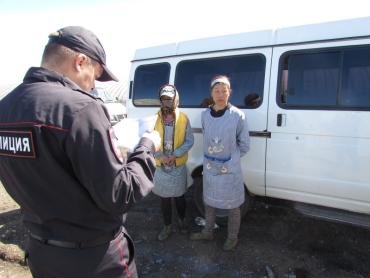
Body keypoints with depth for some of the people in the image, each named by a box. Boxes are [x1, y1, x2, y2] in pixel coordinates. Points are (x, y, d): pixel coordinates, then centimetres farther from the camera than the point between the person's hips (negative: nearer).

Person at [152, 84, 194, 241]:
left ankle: (182, 220, 41)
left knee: (179, 196, 15)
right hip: (161, 166, 1)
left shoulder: (183, 119, -7)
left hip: (179, 166, -1)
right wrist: (161, 156, -19)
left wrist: (175, 155, -19)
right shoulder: (156, 119, -5)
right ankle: (167, 227, 31)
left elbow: (189, 141, -8)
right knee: (164, 198, 13)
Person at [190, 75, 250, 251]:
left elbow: (244, 145, -5)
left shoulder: (237, 116, -13)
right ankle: (208, 232, 43)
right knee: (209, 201, 21)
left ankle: (232, 238, 35)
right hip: (209, 168, 4)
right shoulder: (205, 115, -2)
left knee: (232, 206, 12)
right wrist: (212, 158, 4)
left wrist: (230, 158, -2)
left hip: (230, 169, -4)